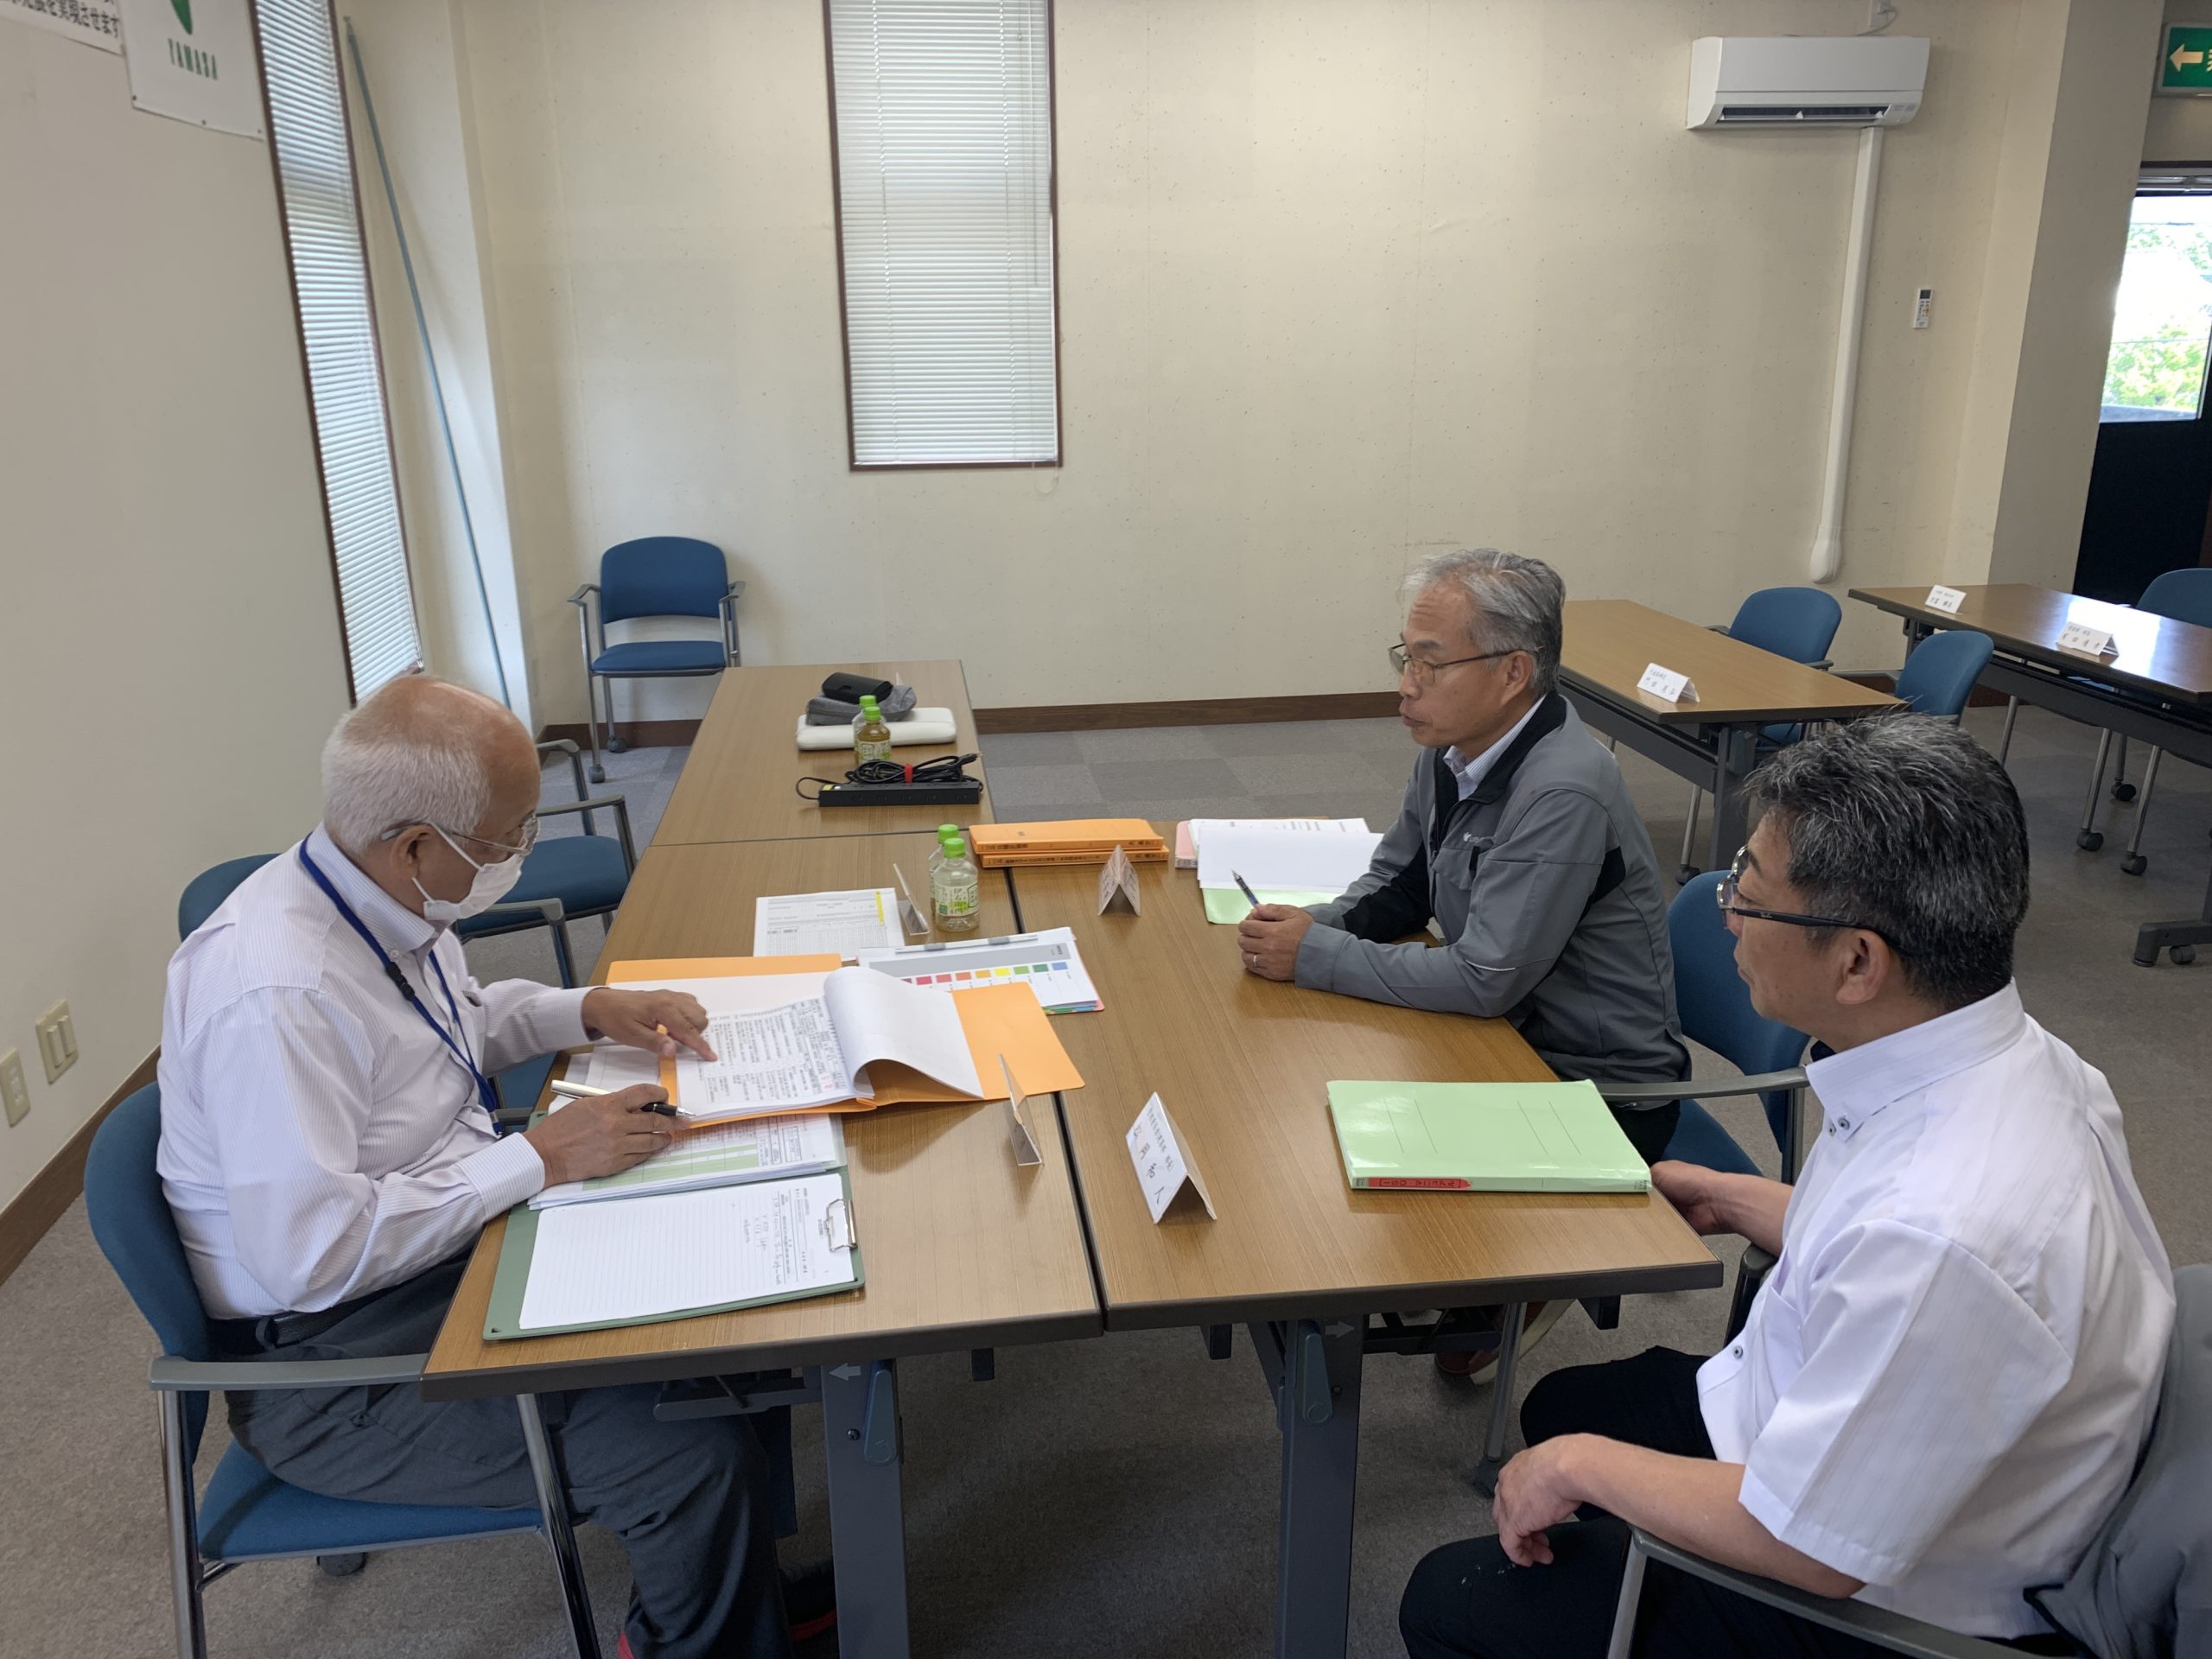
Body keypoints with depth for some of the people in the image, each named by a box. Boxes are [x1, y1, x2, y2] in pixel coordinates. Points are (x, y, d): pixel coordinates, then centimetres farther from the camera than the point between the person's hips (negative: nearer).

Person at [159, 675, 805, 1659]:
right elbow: (310, 1254, -30)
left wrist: (589, 1009, 2)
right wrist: (541, 1157, -25)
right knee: (698, 1458, -22)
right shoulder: (274, 994, -30)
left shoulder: (390, 897, -1)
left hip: (457, 1236, 9)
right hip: (331, 1361, -9)